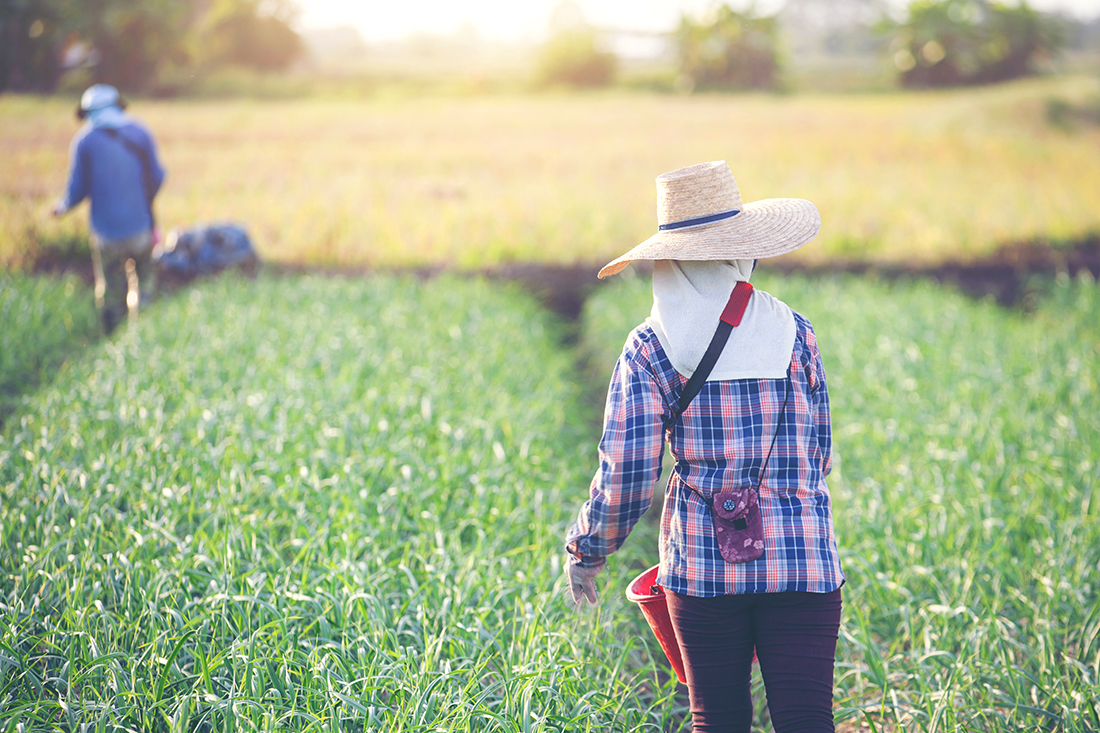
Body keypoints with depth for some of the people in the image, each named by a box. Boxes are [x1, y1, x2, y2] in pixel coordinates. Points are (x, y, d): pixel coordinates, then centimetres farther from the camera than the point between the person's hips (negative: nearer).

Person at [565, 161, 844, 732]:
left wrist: (587, 550, 10)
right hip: (803, 558, 0)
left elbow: (624, 471, -5)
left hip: (702, 561, 0)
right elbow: (818, 453, 11)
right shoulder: (793, 335, 2)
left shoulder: (649, 349, -2)